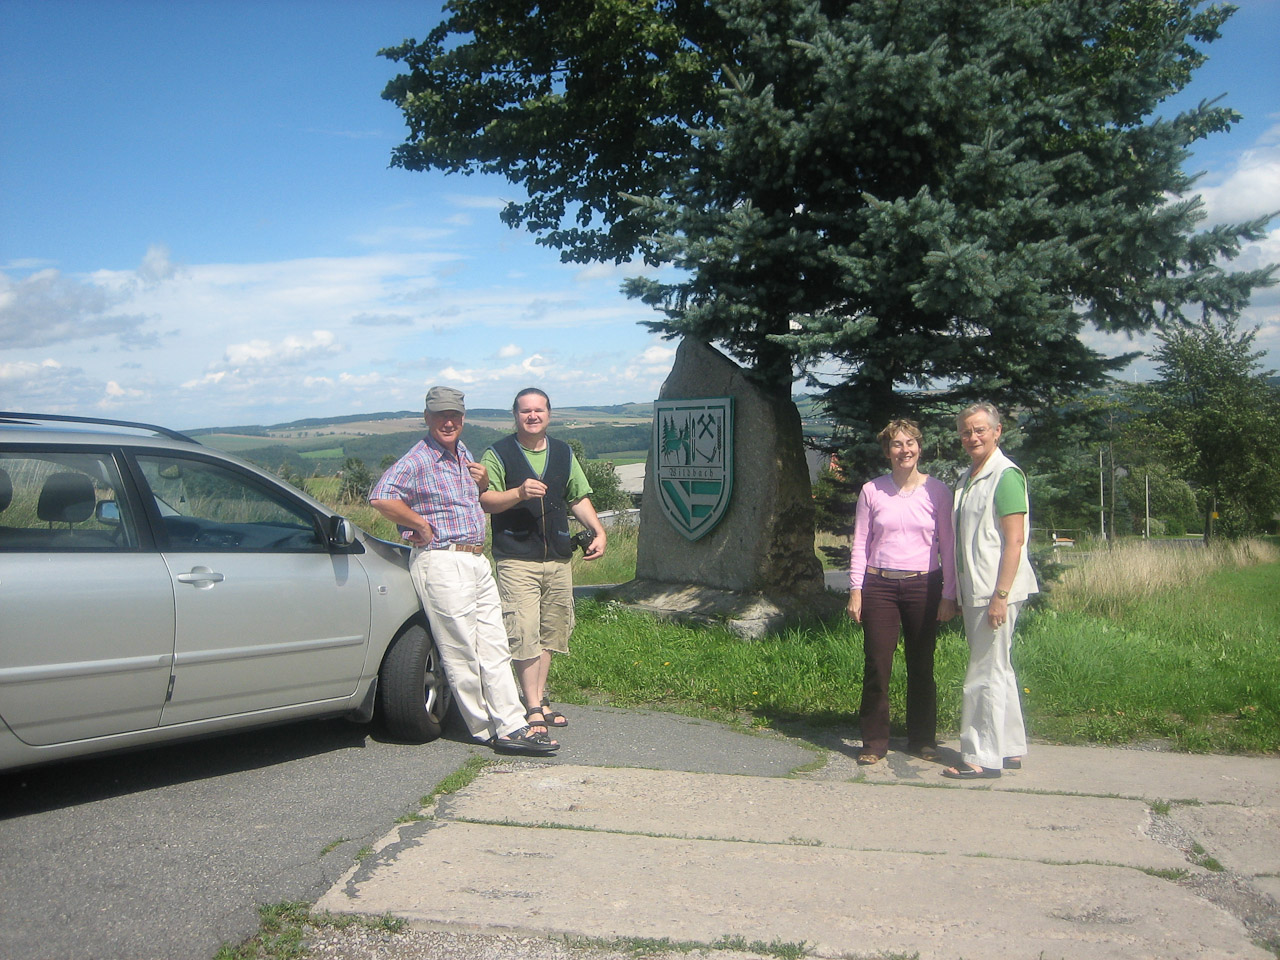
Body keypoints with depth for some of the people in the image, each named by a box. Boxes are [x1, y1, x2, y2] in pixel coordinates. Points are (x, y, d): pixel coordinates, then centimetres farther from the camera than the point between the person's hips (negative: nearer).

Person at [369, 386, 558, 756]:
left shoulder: (462, 452, 16)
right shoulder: (417, 461, -10)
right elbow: (380, 498, -24)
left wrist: (483, 482, 9)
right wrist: (422, 526, -17)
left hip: (476, 561, 9)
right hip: (441, 562, -9)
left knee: (495, 649, 5)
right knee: (462, 653, -2)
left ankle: (511, 726, 6)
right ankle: (487, 730, 8)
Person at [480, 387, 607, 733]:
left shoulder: (564, 454, 15)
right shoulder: (498, 454, 1)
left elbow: (579, 498, 19)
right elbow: (484, 500, -7)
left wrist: (598, 531, 4)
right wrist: (519, 492, -23)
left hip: (559, 559, 5)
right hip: (516, 560, -5)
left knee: (550, 631, 10)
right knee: (524, 634, -10)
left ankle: (540, 698, 22)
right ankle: (532, 708, -4)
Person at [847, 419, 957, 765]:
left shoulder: (937, 490, 1)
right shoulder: (872, 491, 3)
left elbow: (948, 546, 4)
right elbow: (860, 543, 5)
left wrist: (949, 594, 0)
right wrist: (856, 590, -1)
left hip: (924, 586, 0)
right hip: (879, 585, 0)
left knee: (922, 667, 7)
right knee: (877, 666, -1)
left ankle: (922, 740, 21)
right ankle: (874, 743, 9)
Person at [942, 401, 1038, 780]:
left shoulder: (1005, 475, -12)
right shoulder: (968, 479, 15)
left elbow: (1014, 540, -17)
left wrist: (1000, 595, -21)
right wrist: (957, 594, 18)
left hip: (995, 593, -9)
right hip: (974, 593, 9)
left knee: (985, 677, -5)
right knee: (998, 672, 15)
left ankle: (983, 759, 2)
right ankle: (1009, 749, 25)